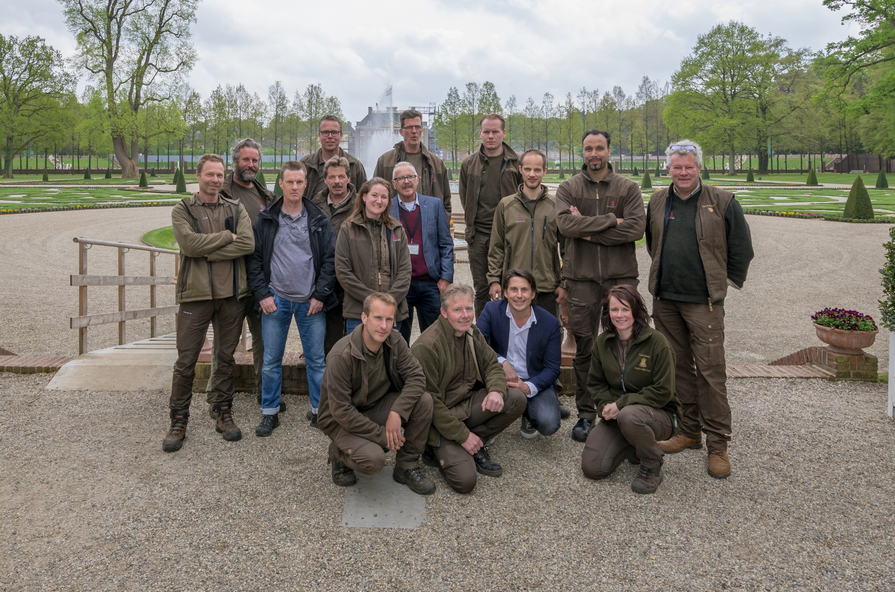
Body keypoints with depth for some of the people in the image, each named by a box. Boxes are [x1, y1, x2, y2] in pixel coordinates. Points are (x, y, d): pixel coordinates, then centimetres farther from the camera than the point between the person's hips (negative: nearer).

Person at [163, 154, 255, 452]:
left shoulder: (236, 209, 9)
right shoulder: (183, 209, 4)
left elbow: (248, 244, -9)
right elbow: (189, 244, -15)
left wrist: (208, 252, -13)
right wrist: (227, 236, -9)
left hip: (231, 293, 2)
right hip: (195, 293, -2)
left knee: (226, 357, 12)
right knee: (185, 362, 2)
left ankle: (223, 413, 25)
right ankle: (179, 421, 15)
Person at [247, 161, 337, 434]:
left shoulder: (319, 220, 4)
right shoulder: (265, 220, 4)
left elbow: (330, 258, 1)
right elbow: (254, 258, 4)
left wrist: (320, 295, -5)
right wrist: (262, 294, -4)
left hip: (310, 302, 0)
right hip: (275, 300, 0)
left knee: (316, 359, 5)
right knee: (271, 360, 6)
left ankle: (320, 411, 18)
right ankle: (270, 412, 19)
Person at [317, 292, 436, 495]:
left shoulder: (394, 342, -10)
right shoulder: (341, 356, -28)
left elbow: (416, 376, -13)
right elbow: (341, 411, -25)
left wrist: (397, 412, -28)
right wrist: (382, 435, -23)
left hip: (377, 406, 6)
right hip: (342, 421, -6)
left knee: (423, 400, -18)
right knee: (373, 459, -31)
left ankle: (407, 466, -1)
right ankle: (340, 453, 5)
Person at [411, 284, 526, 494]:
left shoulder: (472, 333, 1)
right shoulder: (427, 347, -23)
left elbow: (491, 364, 9)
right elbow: (430, 402, -21)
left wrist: (496, 390, -15)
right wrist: (463, 435, -19)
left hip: (469, 404, 8)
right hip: (440, 420, -7)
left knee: (517, 399, -13)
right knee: (465, 481, -22)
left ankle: (475, 449, -1)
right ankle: (439, 451, 9)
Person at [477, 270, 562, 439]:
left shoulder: (550, 323, -10)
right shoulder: (492, 310, -9)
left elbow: (552, 368, -7)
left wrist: (528, 387, -24)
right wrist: (502, 362, -30)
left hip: (536, 382, -1)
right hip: (501, 379, 1)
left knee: (549, 424, -27)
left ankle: (528, 413, 14)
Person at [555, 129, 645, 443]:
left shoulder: (628, 188, 6)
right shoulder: (568, 188, 7)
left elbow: (635, 228, -10)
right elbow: (565, 223, -11)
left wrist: (589, 231, -11)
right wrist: (610, 220, -13)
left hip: (621, 276, 0)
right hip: (581, 276, 0)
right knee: (584, 347, 4)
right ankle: (586, 413, 15)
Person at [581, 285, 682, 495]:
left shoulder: (656, 342, -15)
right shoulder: (601, 343, 0)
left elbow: (663, 392, -17)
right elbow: (596, 383, 10)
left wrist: (622, 403, -21)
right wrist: (607, 405, -11)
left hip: (659, 414, -4)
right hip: (616, 415, 5)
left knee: (629, 416, -40)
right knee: (592, 468, -11)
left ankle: (652, 466, -9)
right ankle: (631, 446, 19)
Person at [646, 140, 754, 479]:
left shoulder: (722, 203, -2)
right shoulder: (657, 202, 10)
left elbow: (741, 248, 5)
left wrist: (728, 281, 4)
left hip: (704, 301, -4)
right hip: (664, 299, 5)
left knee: (710, 371, -5)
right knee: (677, 366, 11)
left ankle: (717, 444, 5)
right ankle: (689, 432, 24)